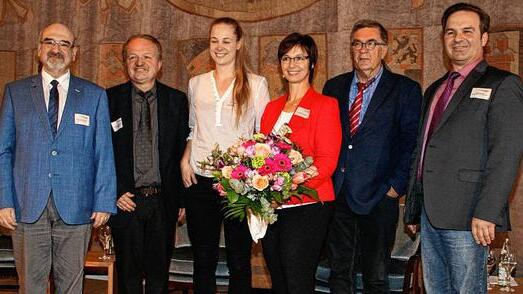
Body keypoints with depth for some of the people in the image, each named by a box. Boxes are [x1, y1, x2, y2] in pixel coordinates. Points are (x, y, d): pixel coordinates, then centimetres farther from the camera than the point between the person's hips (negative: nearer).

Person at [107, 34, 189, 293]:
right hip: (125, 200, -1)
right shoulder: (110, 99, 0)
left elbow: (183, 152, 4)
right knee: (128, 272, 9)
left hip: (164, 201, 1)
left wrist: (183, 198, 2)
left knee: (159, 272, 10)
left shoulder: (177, 100, 4)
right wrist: (114, 193, -7)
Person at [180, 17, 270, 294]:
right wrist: (185, 160, 4)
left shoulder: (256, 84, 2)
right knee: (203, 259, 10)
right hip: (200, 179, 3)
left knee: (239, 260, 5)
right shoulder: (196, 83, 12)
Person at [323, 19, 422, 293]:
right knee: (339, 272, 14)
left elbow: (411, 142, -5)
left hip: (378, 197, -3)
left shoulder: (405, 89, -1)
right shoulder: (334, 86, 11)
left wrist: (396, 186, -11)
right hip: (336, 194, 4)